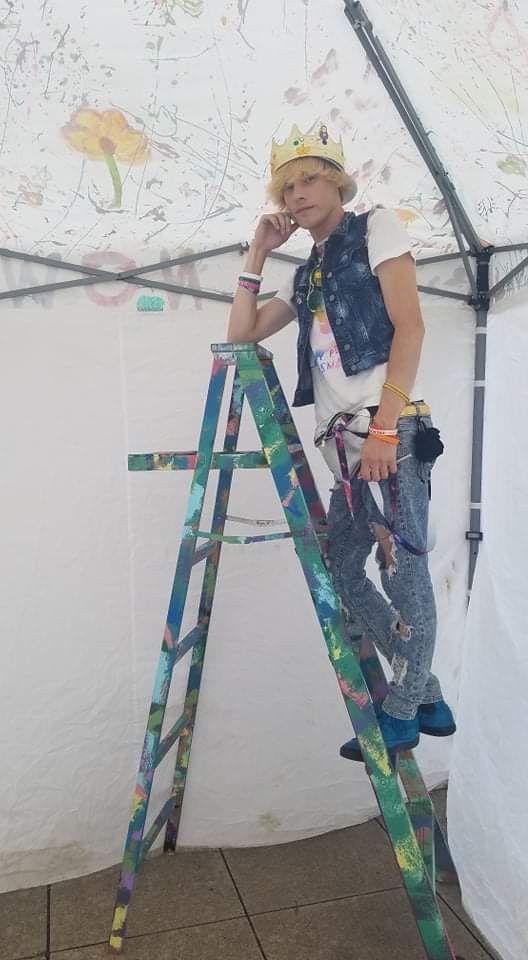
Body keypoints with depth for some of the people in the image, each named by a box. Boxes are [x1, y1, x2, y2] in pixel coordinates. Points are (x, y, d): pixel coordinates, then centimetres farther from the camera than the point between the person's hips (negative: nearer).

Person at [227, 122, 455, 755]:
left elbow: (409, 326, -7)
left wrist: (384, 426, -17)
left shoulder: (376, 229, 7)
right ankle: (428, 699, 20)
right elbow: (241, 334, 23)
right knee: (341, 570, 8)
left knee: (403, 569, -6)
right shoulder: (307, 275, 26)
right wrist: (258, 254, 20)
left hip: (389, 433, -8)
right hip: (343, 442, 8)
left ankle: (401, 715, 10)